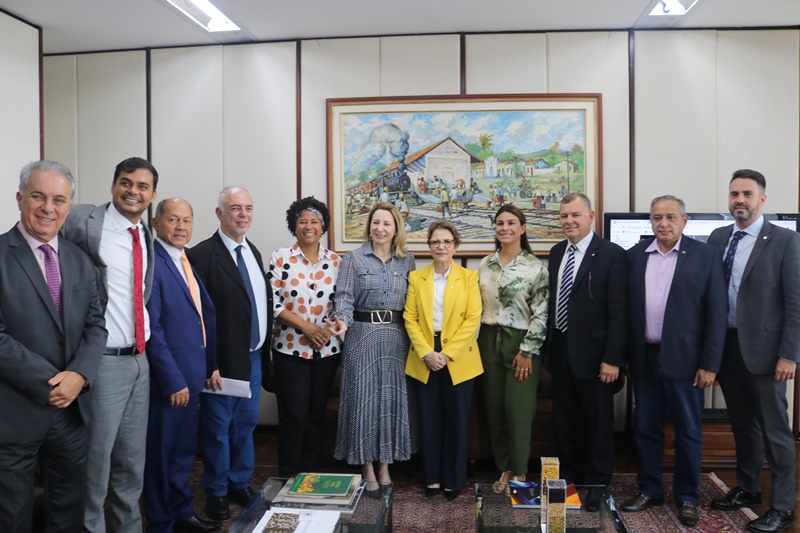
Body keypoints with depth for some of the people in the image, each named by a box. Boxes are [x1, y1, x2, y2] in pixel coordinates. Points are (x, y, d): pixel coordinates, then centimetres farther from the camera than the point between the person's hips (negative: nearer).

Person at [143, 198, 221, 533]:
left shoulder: (186, 261, 10)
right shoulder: (152, 262, -16)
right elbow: (151, 328, -20)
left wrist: (210, 365, 10)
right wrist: (173, 380, -19)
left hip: (191, 372, 8)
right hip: (168, 376, -8)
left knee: (184, 449, 20)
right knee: (161, 452, 8)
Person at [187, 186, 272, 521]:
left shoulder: (253, 252, 11)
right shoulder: (202, 254, -13)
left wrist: (264, 348, 12)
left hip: (254, 357, 7)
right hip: (224, 359, -7)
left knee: (246, 424, 18)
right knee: (218, 427, 8)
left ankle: (241, 484, 34)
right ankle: (216, 492, 26)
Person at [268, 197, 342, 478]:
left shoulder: (335, 261, 5)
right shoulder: (281, 258, -3)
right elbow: (272, 301, -7)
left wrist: (330, 327, -10)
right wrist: (306, 327, -15)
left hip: (327, 349, 3)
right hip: (290, 348, -2)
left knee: (317, 413, 11)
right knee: (293, 415, 0)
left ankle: (312, 473, 26)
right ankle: (288, 475, 17)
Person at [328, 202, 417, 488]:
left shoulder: (407, 261, 9)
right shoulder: (354, 258, 1)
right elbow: (344, 298, -7)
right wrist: (342, 321, -26)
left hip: (397, 336, 3)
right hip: (363, 335, -2)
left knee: (393, 396, 6)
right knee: (363, 396, 1)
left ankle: (385, 464, 22)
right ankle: (367, 466, 16)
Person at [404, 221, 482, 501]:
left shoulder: (469, 277, 1)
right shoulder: (416, 277, 6)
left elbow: (473, 319, -6)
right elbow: (410, 318, 0)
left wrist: (447, 354, -14)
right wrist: (426, 352, -12)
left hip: (458, 359, -1)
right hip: (424, 359, 2)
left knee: (456, 420, 6)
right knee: (429, 420, 8)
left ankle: (454, 480, 21)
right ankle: (432, 478, 22)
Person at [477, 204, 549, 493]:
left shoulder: (535, 267, -7)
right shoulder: (486, 264, 8)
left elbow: (542, 314, -9)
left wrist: (527, 351, -13)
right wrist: (474, 341, 8)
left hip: (521, 342, -4)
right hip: (489, 341, 5)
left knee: (518, 409, -2)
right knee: (495, 408, 9)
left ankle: (519, 472, 15)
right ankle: (504, 468, 24)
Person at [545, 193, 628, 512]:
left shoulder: (611, 254, -11)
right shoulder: (557, 252, 8)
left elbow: (618, 312, -14)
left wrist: (612, 359, -17)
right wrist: (549, 348, 9)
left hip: (592, 353, -5)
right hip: (560, 350, 6)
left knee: (598, 422, 10)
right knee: (565, 421, 16)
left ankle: (597, 484, 27)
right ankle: (570, 477, 33)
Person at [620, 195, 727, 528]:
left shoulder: (705, 255, -3)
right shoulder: (635, 255, 5)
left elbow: (716, 313, -5)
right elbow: (625, 307, 6)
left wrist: (710, 364, -8)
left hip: (684, 359, -3)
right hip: (645, 358, 3)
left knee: (688, 432, 9)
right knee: (645, 428, 12)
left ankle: (687, 497, 26)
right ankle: (649, 491, 28)